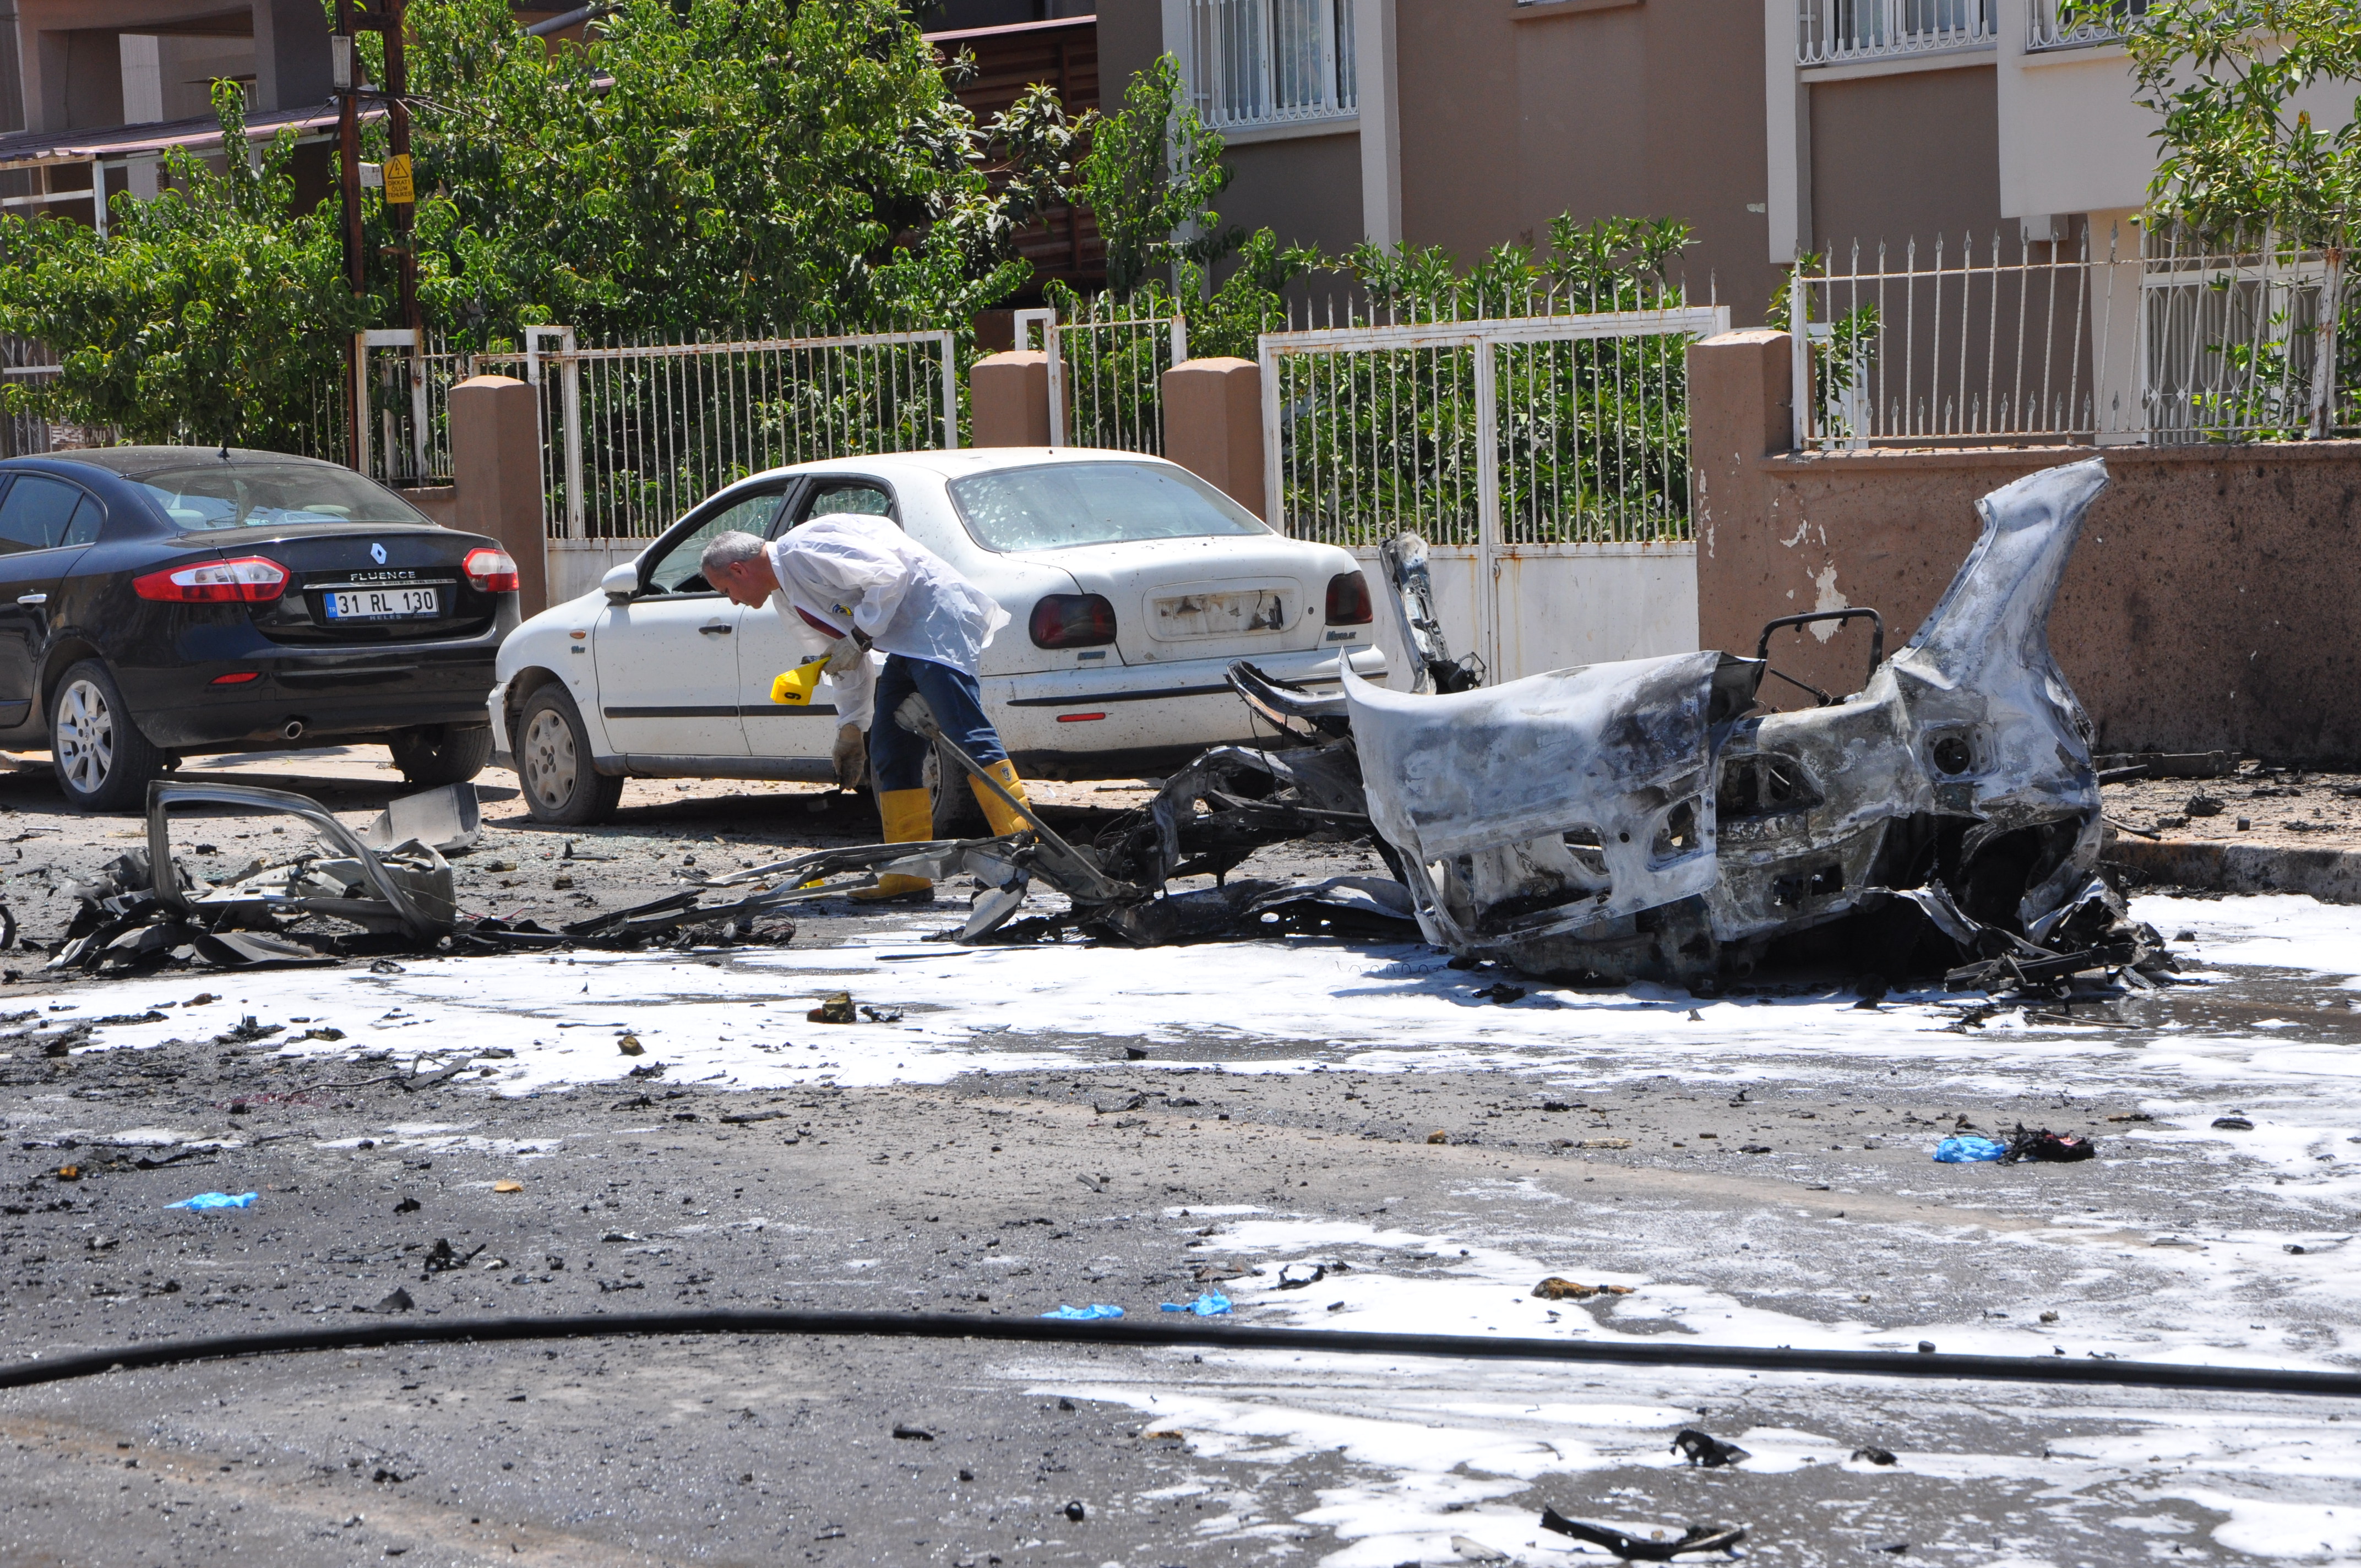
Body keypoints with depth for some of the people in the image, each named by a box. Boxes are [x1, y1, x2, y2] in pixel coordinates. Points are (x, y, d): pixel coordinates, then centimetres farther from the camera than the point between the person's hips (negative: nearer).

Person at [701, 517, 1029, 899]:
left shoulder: (803, 550, -13)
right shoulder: (786, 599, 18)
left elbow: (889, 573, -19)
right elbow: (844, 662, 25)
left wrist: (859, 638, -16)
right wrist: (850, 726, 25)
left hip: (935, 620, -11)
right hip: (903, 645, 11)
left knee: (964, 732, -20)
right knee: (891, 758, 8)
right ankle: (909, 876, 8)